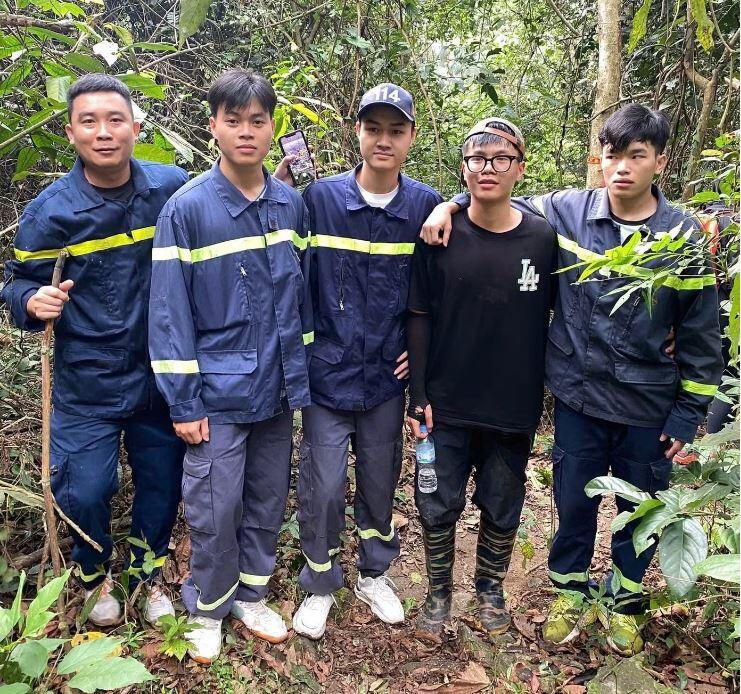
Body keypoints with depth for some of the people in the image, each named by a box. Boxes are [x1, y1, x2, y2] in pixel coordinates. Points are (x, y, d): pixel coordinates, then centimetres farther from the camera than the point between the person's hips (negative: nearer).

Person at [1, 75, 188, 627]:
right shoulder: (50, 210, -9)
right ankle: (96, 576, 37)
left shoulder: (174, 188, -5)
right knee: (84, 493, 3)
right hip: (86, 384, -1)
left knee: (162, 485, 14)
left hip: (160, 375, 2)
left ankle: (148, 573, 42)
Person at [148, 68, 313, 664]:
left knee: (268, 503, 16)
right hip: (218, 394, -4)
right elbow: (170, 313, -10)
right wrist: (183, 403, -11)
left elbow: (302, 295, 9)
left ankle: (251, 594, 39)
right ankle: (207, 609, 32)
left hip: (277, 390, 4)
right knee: (215, 512, 6)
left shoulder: (292, 204, 3)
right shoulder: (186, 208, -10)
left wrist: (303, 376, 8)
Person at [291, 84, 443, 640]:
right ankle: (319, 585, 30)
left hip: (388, 377, 2)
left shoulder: (426, 205, -2)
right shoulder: (320, 198, -6)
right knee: (323, 490, 5)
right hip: (329, 372, -1)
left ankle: (375, 574, 41)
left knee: (381, 485, 16)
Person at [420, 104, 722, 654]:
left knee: (641, 507, 16)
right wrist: (452, 204, -10)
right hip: (579, 396, 0)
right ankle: (570, 590, 40)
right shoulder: (565, 212, -6)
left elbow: (702, 336, -3)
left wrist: (688, 414, -2)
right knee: (575, 500, 13)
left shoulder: (686, 235, -7)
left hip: (650, 404, 0)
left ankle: (627, 601, 42)